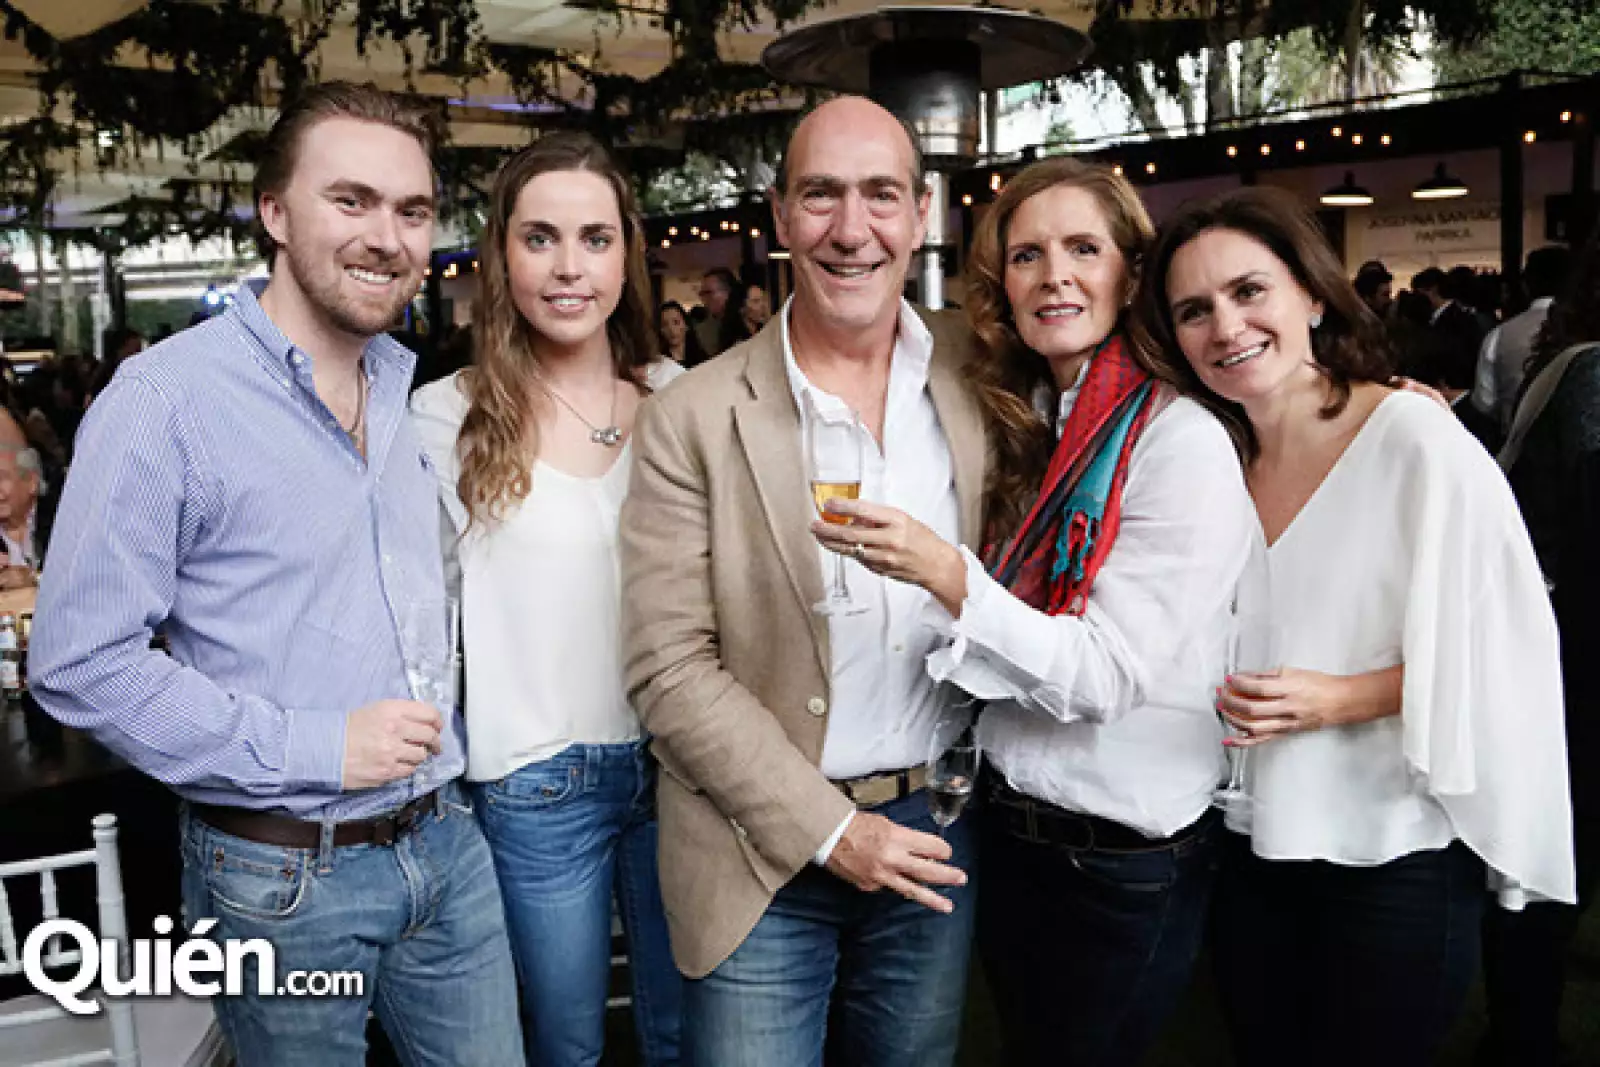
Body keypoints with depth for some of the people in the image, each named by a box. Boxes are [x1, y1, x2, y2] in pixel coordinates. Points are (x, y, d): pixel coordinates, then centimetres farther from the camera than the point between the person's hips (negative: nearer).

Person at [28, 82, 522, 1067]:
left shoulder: (419, 392, 5)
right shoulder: (164, 401, -15)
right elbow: (82, 662, -16)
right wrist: (310, 750, -19)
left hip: (447, 843, 5)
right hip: (285, 875, -5)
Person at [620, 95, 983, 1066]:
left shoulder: (978, 374, -2)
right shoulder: (694, 420, -11)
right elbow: (668, 666, -12)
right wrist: (829, 829, -13)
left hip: (935, 837, 3)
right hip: (769, 853, -3)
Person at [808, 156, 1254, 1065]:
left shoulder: (1181, 441, -17)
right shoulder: (1030, 429, 5)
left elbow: (1108, 675, -23)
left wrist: (948, 576, -33)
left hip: (1126, 861, -7)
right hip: (1013, 829, 7)